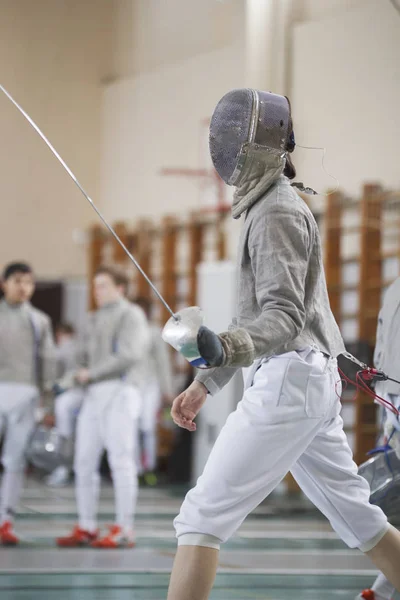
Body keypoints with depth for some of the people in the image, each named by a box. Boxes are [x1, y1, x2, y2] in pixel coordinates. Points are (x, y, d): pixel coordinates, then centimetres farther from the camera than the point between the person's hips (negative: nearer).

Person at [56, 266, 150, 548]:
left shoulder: (131, 315, -2)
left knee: (120, 462, -10)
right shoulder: (96, 321, 24)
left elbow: (129, 357, -15)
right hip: (94, 397, 8)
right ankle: (87, 529, 8)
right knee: (85, 463, 3)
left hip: (120, 394, -8)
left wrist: (91, 374, -9)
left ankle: (124, 530, -8)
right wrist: (67, 383, 2)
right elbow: (85, 363, 21)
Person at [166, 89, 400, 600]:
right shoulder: (270, 208, 18)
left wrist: (225, 349, -42)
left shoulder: (276, 213, -13)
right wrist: (206, 382, 24)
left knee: (203, 516, -11)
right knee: (356, 519, 19)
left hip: (287, 385, -10)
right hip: (312, 384, 10)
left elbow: (283, 317, -22)